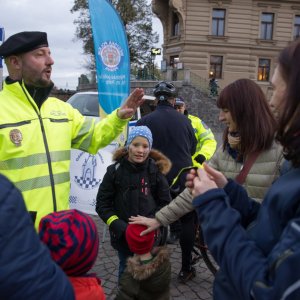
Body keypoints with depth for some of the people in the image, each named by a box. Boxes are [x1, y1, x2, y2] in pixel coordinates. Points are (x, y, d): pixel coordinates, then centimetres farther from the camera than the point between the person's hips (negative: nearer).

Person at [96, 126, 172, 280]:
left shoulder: (155, 171, -5)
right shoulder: (115, 170, -8)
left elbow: (165, 202, 2)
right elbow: (102, 204, -4)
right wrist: (118, 226, -15)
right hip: (122, 235, 0)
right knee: (126, 271, 18)